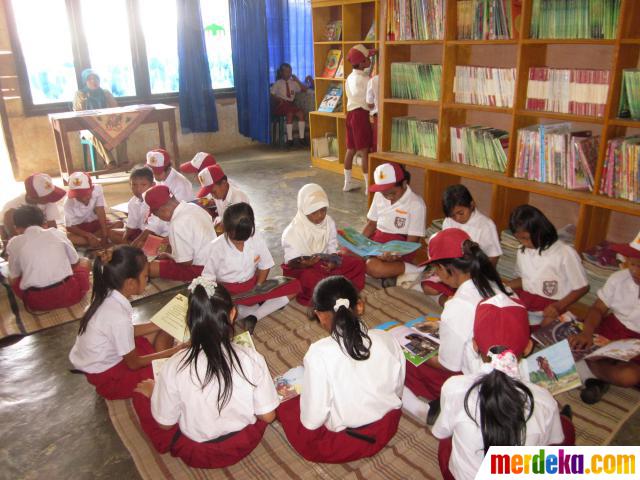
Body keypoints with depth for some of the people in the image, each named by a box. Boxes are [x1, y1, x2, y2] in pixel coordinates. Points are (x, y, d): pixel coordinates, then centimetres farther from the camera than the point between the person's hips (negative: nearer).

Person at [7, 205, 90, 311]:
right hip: (68, 294, 0)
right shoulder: (57, 233, 9)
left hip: (37, 302, 0)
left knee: (13, 280, 32)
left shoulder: (14, 243, 7)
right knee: (84, 262, 27)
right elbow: (75, 262, 21)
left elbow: (15, 280, 15)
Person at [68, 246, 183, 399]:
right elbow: (134, 363, -20)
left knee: (165, 331, 5)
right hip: (106, 377, -8)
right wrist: (173, 351, -13)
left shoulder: (107, 296, -12)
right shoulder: (118, 317, -35)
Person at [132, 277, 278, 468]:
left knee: (142, 390, 14)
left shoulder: (174, 367, -25)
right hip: (244, 444, 1)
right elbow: (268, 416, -12)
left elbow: (165, 424, -10)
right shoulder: (252, 359, -23)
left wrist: (155, 390, 8)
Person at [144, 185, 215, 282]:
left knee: (150, 267, -13)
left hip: (200, 269, -9)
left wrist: (167, 255, -2)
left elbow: (186, 262, -20)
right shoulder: (193, 207, -2)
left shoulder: (177, 225, -26)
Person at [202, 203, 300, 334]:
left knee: (295, 286, -14)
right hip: (228, 292, -3)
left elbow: (265, 266, 2)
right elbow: (208, 278, -7)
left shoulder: (256, 238, -7)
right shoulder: (217, 247, -14)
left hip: (252, 287, 3)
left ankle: (254, 317, -21)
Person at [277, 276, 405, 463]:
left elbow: (311, 421, -21)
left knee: (285, 404, 17)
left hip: (344, 443, -4)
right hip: (388, 428, 5)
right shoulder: (387, 339, -14)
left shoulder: (319, 353, -28)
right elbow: (398, 391, 0)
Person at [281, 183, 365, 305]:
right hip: (300, 267, -5)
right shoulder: (293, 231, -18)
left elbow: (332, 249, 0)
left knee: (358, 264, -10)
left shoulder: (329, 222, -4)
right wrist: (305, 263, -38)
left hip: (324, 262, 6)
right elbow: (291, 261, -16)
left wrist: (333, 262, -23)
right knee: (312, 280, -40)